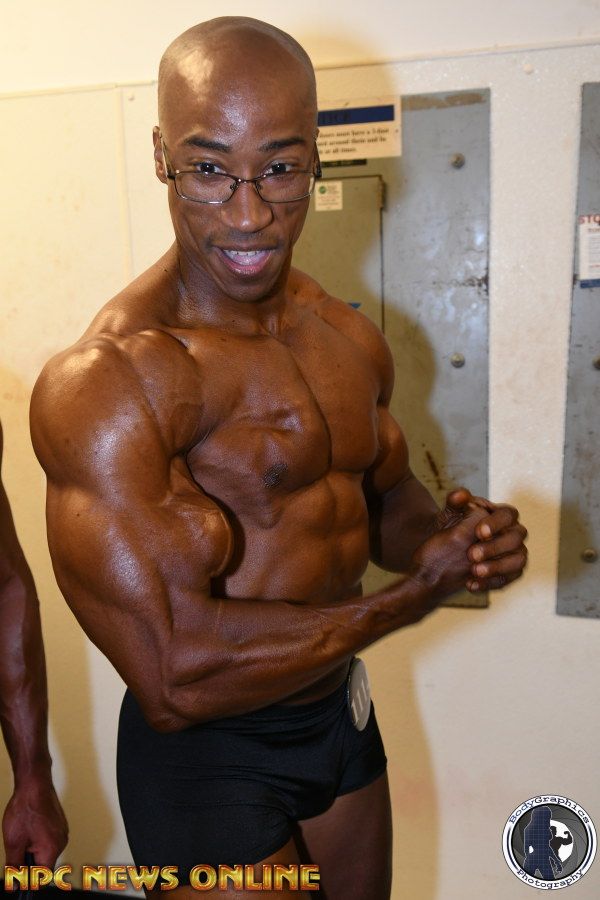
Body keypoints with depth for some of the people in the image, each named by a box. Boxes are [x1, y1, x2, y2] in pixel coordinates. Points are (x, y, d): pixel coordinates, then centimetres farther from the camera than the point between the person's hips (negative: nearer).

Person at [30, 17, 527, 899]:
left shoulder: (350, 338, -1)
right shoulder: (109, 379, -25)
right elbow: (176, 677, -29)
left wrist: (459, 537, -12)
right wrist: (413, 596, -21)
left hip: (340, 717, 8)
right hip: (206, 757, -7)